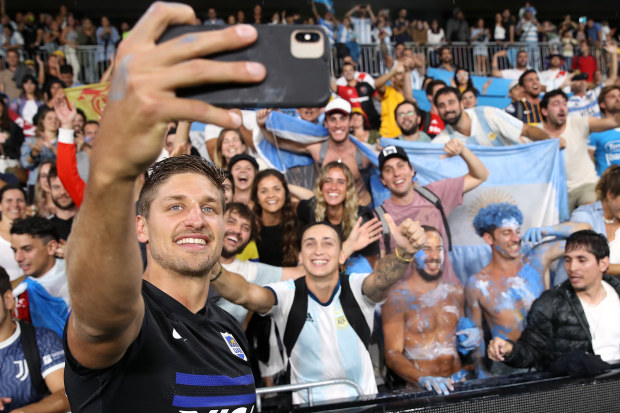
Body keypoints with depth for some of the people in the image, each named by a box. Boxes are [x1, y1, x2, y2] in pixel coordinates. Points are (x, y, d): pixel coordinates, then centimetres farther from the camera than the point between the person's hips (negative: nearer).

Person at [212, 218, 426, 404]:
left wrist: (404, 252, -50)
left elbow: (382, 279, -30)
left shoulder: (357, 288, -9)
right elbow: (245, 294, -27)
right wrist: (213, 271, -46)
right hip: (308, 404, 0)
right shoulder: (287, 294, -9)